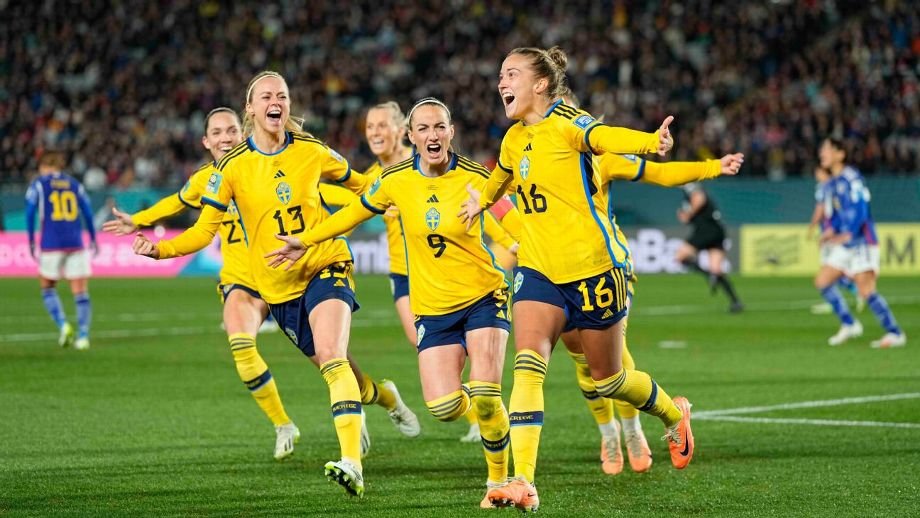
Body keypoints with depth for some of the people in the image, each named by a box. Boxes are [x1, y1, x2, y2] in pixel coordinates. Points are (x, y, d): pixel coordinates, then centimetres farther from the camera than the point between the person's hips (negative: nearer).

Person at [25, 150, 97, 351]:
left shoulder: (38, 184, 6)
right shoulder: (75, 184, 13)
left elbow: (30, 212, -3)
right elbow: (88, 212, 11)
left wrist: (31, 242, 3)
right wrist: (93, 239, 20)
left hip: (51, 243, -2)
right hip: (75, 243, 2)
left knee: (48, 288, 13)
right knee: (80, 292, 3)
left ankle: (62, 325, -6)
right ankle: (83, 335, -5)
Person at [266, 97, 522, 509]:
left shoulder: (474, 178, -10)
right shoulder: (396, 181, -2)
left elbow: (516, 224, -6)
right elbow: (355, 213, 15)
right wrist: (305, 242, 20)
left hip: (483, 298, -2)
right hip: (432, 308, 2)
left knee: (485, 397, -17)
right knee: (443, 407, -13)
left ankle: (499, 478, 7)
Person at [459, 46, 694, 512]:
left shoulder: (566, 121, -12)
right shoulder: (514, 139, 9)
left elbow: (604, 137, -35)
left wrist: (651, 141, -55)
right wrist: (481, 201, 50)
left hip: (591, 266, -5)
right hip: (538, 268, 5)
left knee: (608, 379, 9)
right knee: (527, 365, -17)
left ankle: (674, 415, 41)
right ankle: (523, 483, -23)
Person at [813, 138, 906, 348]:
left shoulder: (851, 179, -14)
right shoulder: (830, 184, 14)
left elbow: (860, 210, -21)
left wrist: (846, 235, -30)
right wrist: (829, 231, 4)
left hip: (861, 242, -9)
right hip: (842, 244, 9)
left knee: (866, 291, -15)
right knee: (822, 281, 4)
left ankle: (895, 334, -8)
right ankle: (849, 325, 15)